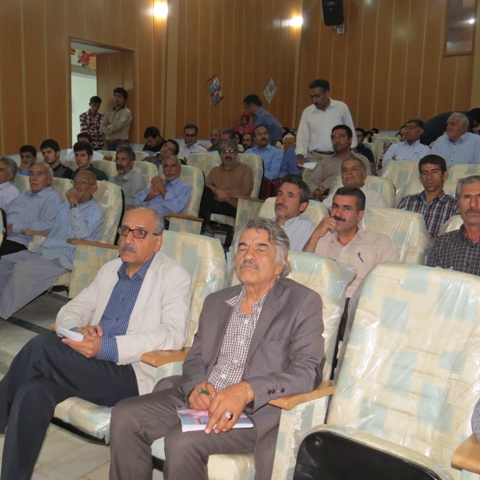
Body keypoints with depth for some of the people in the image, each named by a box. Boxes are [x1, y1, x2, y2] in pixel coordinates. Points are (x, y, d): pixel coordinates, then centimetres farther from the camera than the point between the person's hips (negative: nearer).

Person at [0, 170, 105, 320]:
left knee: (22, 268, -28)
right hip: (43, 250, 8)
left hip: (63, 258, -8)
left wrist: (74, 204, -19)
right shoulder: (66, 205, 20)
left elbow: (82, 234, -20)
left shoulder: (96, 211, -4)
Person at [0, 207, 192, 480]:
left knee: (42, 347, -22)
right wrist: (78, 330, -9)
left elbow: (174, 334, -14)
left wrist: (107, 347, -22)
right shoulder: (110, 270, 19)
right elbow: (70, 311, 17)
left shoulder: (174, 277, 0)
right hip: (89, 365, 6)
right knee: (34, 390, -25)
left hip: (130, 375, -5)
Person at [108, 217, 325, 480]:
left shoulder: (303, 302, -2)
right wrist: (196, 387, -7)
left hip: (256, 411, -6)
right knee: (125, 415, -12)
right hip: (201, 399, 6)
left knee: (182, 441, -28)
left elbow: (308, 369, -12)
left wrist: (246, 390, -25)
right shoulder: (216, 302, 18)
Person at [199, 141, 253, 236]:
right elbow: (206, 187, 11)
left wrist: (225, 193, -4)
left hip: (232, 207, -4)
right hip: (214, 203, 4)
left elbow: (246, 191, 2)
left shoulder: (245, 169, 16)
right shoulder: (215, 170, 28)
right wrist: (217, 191, -11)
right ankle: (205, 225, -35)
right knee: (205, 191, -30)